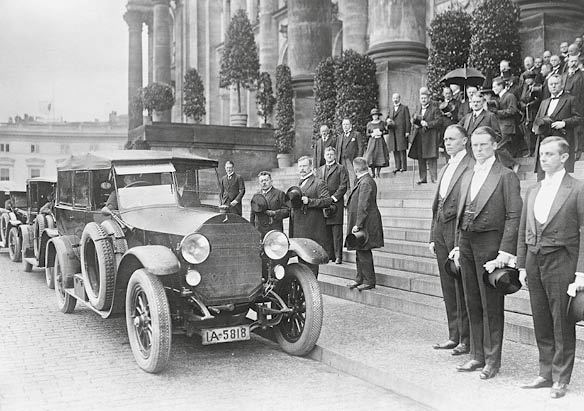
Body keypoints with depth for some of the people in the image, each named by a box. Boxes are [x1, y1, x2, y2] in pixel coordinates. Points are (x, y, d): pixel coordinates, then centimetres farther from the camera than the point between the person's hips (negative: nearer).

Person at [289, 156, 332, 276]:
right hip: (298, 228, 8)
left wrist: (309, 201, -22)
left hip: (312, 228, -8)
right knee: (301, 257, 11)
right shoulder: (299, 184, 22)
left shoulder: (318, 183, -4)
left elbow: (327, 200, -15)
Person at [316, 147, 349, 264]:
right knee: (326, 231, 5)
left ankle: (338, 256, -3)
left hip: (336, 203, -5)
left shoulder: (341, 168, 4)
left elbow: (343, 185, -4)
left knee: (337, 231, -5)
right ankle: (329, 255, 11)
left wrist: (334, 197, -13)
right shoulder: (320, 170, 20)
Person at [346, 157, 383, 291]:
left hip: (365, 224, -10)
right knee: (360, 252, 16)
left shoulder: (366, 182, -19)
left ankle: (369, 281, 6)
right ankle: (360, 278, 25)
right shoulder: (362, 181, 13)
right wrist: (356, 224, 17)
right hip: (360, 223, 10)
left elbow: (363, 206, -23)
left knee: (364, 252, -3)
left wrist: (358, 225, -22)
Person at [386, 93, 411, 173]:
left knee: (402, 150, -7)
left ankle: (404, 166, -3)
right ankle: (397, 166, 8)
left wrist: (407, 131, -10)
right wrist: (387, 120, -5)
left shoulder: (405, 108, 3)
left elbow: (407, 120, -2)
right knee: (395, 150, 3)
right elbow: (387, 118, 20)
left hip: (401, 132, -5)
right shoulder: (391, 109, 20)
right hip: (392, 133, 5)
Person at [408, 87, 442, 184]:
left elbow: (439, 121, -9)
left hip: (430, 138, -6)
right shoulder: (418, 110, 19)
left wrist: (427, 124, -17)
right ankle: (423, 178, 13)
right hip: (419, 138, 6)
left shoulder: (434, 110, 0)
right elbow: (414, 122, 27)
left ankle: (434, 178, -2)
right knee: (420, 159, 6)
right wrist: (415, 124, 4)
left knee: (431, 158, -6)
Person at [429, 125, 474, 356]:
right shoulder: (445, 169, 19)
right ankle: (454, 337, 20)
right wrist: (433, 237, 17)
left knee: (462, 289, -2)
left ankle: (467, 340, 7)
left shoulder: (471, 167, -8)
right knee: (448, 289, 12)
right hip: (441, 232, 8)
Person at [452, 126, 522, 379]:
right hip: (467, 244, 7)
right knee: (472, 304, 12)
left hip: (489, 243, -7)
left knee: (491, 305, -1)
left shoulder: (506, 176, -5)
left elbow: (514, 216, -10)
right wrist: (457, 245, 14)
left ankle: (492, 360, 9)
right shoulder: (467, 177, 17)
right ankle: (477, 356, 22)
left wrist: (505, 251, -16)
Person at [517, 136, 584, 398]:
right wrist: (522, 265, 10)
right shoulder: (532, 192, 13)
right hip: (534, 261, 6)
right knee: (541, 324, 11)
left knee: (562, 324, 2)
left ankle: (561, 379, 13)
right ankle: (546, 374, 22)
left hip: (561, 262, -5)